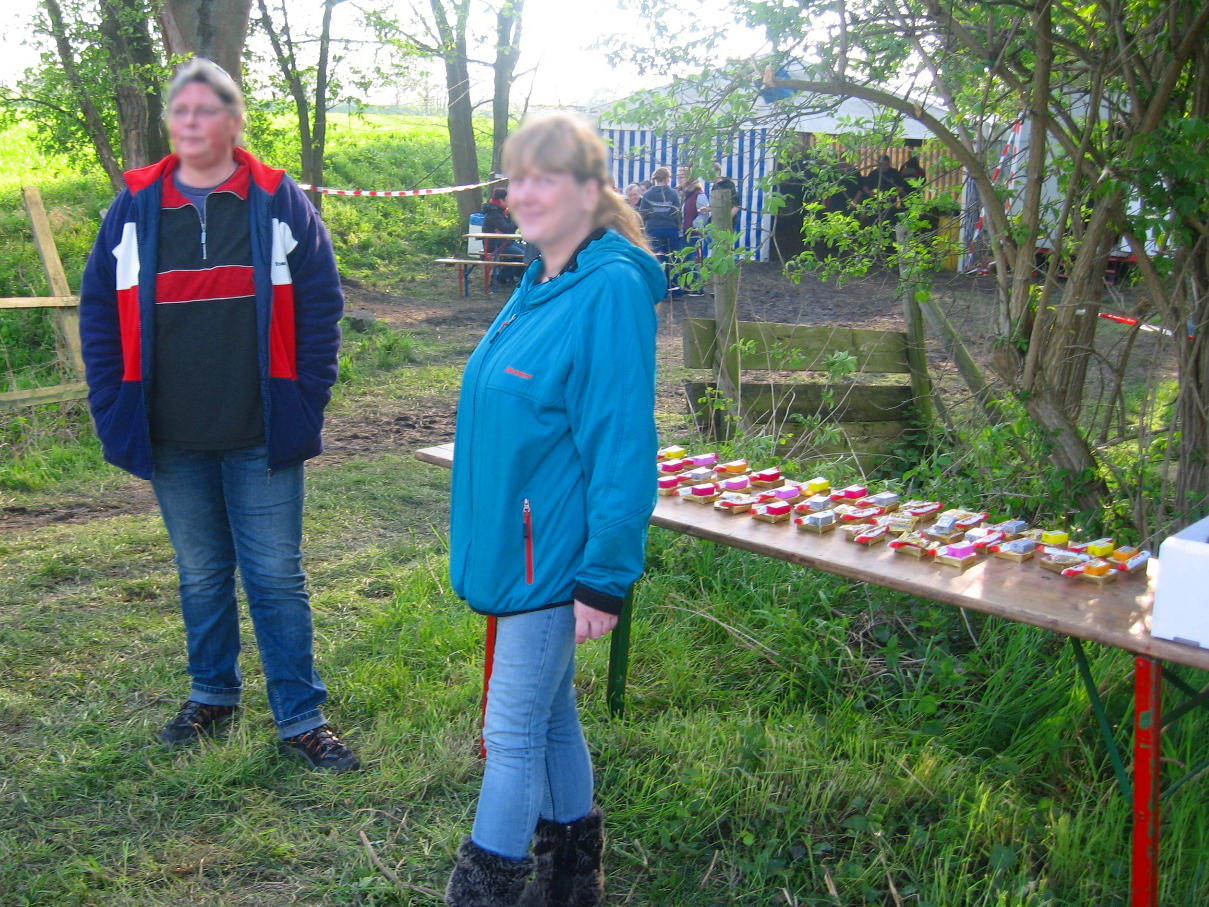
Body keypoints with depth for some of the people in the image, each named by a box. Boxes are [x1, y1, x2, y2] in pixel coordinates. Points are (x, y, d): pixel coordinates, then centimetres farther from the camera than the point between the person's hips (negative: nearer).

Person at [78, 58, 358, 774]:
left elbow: (322, 307, -1)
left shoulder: (280, 204, -1)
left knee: (277, 576, 3)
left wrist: (307, 404, -7)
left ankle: (302, 717, 13)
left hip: (262, 438, -2)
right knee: (201, 574, 17)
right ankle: (214, 693, 35)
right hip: (173, 441, 3)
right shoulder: (135, 208, 5)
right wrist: (114, 409, 1)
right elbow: (100, 314, 9)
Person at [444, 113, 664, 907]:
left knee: (514, 735, 1)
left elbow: (622, 444, -21)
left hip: (555, 550, -9)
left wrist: (604, 578, -20)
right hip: (519, 542, 9)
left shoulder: (610, 289, -18)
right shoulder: (542, 284, 10)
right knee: (551, 713, 20)